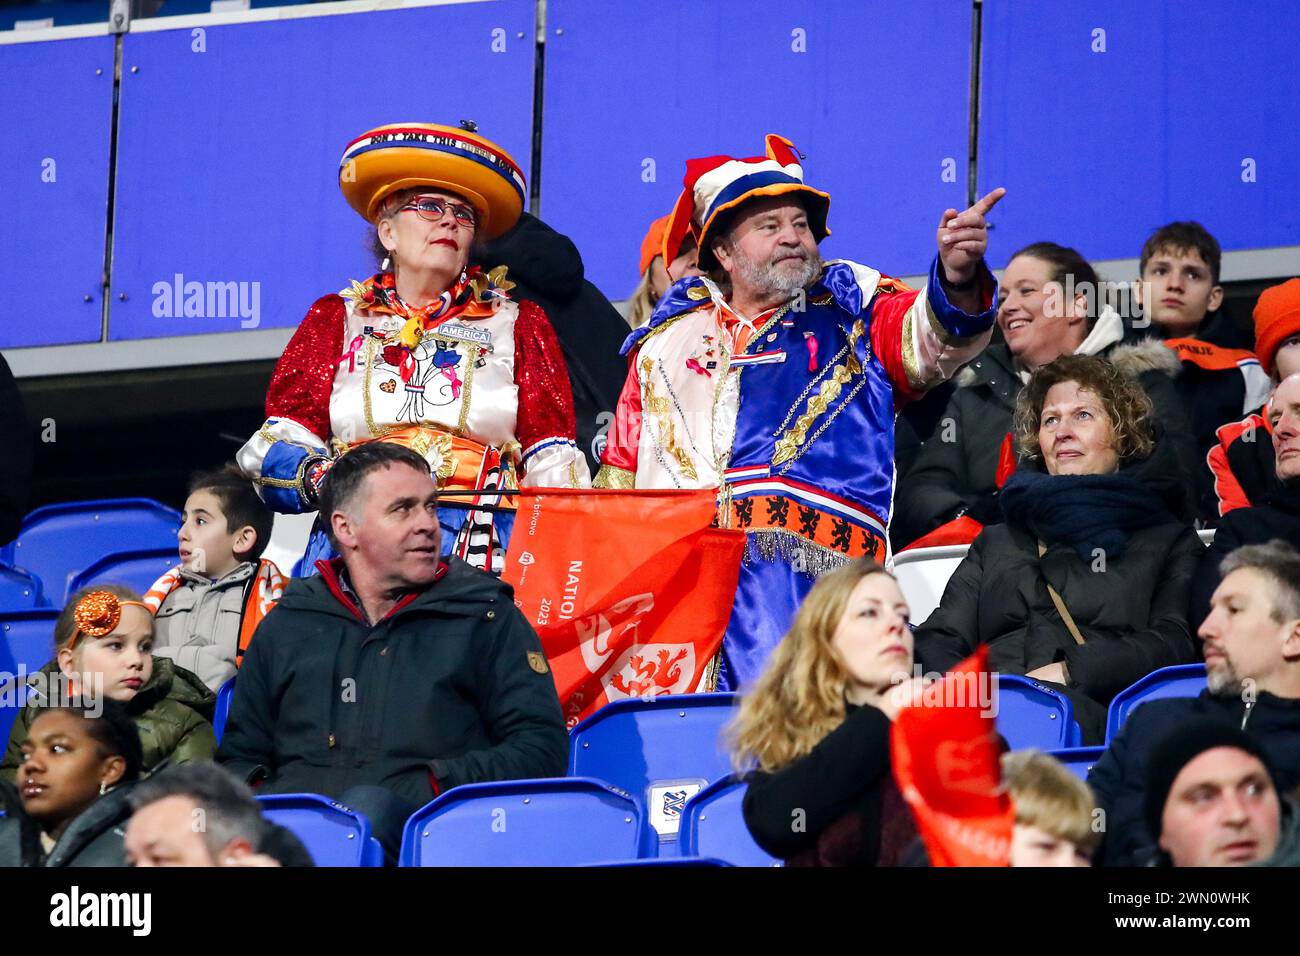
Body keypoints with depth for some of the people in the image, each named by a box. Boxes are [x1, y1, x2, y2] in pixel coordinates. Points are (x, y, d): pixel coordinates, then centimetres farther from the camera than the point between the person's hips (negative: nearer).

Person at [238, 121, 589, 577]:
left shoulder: (518, 325, 19)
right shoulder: (335, 320, 19)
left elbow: (554, 468, 13)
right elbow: (279, 446, 11)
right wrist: (320, 478, -11)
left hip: (484, 551, 0)